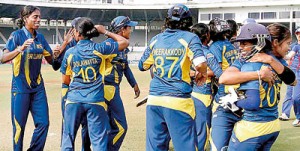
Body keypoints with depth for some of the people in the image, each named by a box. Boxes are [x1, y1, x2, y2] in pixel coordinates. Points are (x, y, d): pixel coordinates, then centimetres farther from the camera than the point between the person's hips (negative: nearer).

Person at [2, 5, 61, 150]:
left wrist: (55, 53, -9)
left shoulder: (40, 37, 8)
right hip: (20, 88, -5)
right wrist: (20, 48, -35)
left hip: (38, 87, 5)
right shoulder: (17, 35, -8)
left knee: (43, 123, 2)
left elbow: (51, 60, 13)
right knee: (19, 125, 0)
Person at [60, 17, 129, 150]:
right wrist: (105, 32, 11)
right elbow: (124, 42, 6)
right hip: (95, 101, -1)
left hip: (74, 100, 1)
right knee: (99, 139, 2)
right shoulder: (99, 49, -5)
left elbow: (65, 80, 9)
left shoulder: (70, 52, 0)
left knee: (68, 138, 12)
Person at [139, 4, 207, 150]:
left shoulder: (156, 39, 11)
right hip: (178, 101, -5)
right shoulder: (189, 38, -2)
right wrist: (202, 73, 4)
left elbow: (142, 65, 20)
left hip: (154, 99, 5)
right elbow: (200, 64, -17)